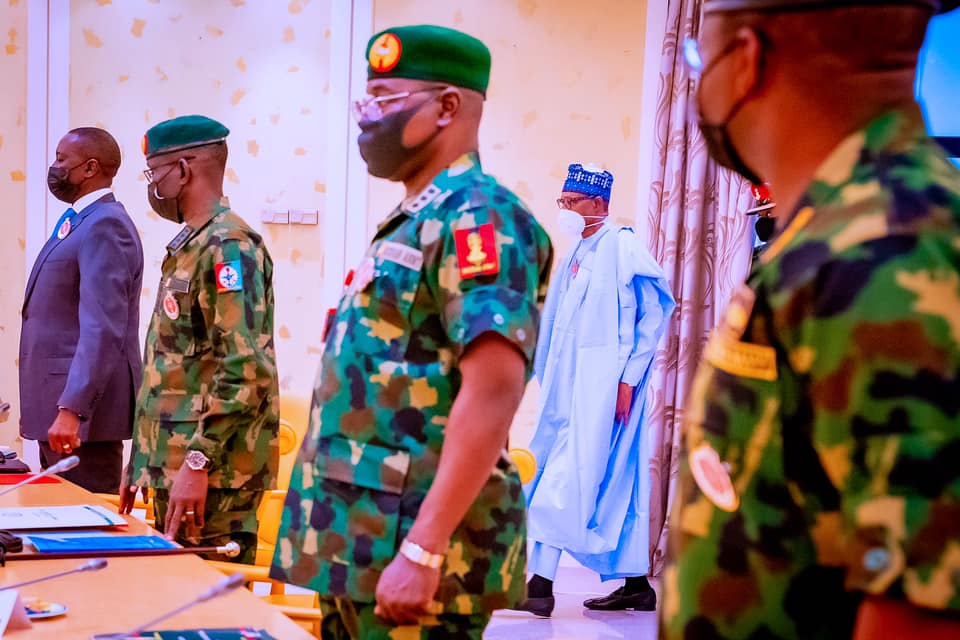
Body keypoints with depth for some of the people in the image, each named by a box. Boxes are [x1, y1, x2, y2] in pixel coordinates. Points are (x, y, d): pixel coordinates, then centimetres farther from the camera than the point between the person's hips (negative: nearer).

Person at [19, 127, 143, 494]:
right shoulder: (75, 223, 17)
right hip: (57, 404, 10)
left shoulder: (105, 225, -15)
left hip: (81, 406, -10)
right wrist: (50, 407, 18)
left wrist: (72, 409, -30)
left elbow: (102, 328, -24)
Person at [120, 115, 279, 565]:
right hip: (175, 466, 10)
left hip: (215, 477, -10)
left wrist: (197, 462, -24)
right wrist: (143, 460, 22)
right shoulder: (189, 246, 18)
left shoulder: (227, 248, -14)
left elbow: (246, 371, -23)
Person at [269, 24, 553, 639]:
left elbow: (493, 392, -24)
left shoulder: (476, 217, -13)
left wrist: (422, 551, -26)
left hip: (407, 549, -9)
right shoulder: (411, 223, 16)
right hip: (358, 544, 9)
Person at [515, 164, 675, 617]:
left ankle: (540, 584, -11)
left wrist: (629, 377, -16)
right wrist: (550, 385, 15)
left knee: (567, 477, -12)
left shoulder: (623, 247, -9)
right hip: (572, 385, 8)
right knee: (612, 484, 11)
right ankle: (636, 586, 18)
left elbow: (655, 313, -12)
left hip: (604, 384, -8)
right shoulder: (576, 255, 15)